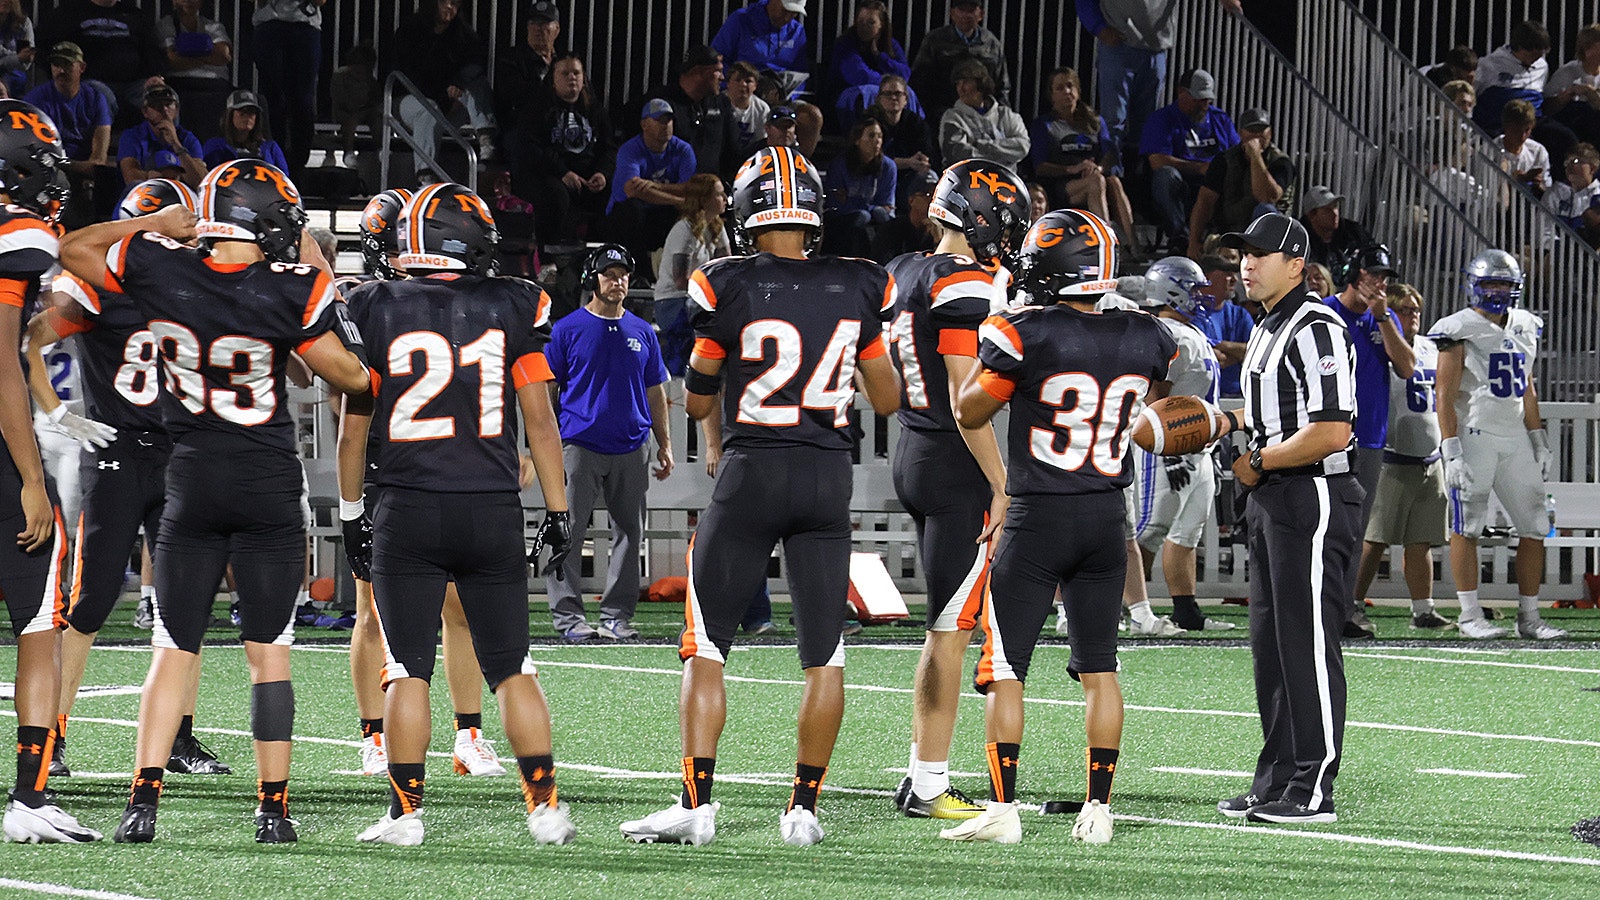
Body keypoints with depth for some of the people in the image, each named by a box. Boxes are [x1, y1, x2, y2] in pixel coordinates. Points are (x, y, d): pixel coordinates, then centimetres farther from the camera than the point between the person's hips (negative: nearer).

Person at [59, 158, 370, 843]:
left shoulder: (160, 271, -8)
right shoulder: (291, 291, -16)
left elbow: (74, 248, 9)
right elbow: (352, 377, -5)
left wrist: (161, 223, 15)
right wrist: (317, 268, 3)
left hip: (191, 480, 2)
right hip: (269, 487, -2)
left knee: (175, 651, 8)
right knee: (268, 653, 7)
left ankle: (143, 803, -2)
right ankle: (273, 808, 8)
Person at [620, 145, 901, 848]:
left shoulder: (730, 291, -9)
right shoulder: (856, 290, 1)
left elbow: (697, 402, 2)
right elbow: (887, 400, 9)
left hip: (751, 474, -3)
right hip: (828, 475, 3)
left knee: (706, 646, 5)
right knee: (824, 654, 8)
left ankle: (697, 804, -1)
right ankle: (803, 809, 7)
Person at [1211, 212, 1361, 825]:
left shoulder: (1315, 330, -16)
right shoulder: (1267, 331, 17)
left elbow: (1331, 432, -22)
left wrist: (1259, 462, -13)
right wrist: (1228, 422, 9)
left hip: (1313, 498, -11)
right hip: (1271, 499, 11)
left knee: (1308, 643, -7)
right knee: (1271, 643, 13)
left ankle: (1313, 791, -4)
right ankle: (1277, 783, 19)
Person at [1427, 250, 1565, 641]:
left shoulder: (1524, 328, 13)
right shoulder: (1461, 330, -7)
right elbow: (1446, 395, -10)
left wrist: (1539, 442, 18)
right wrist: (1452, 452, -16)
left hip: (1515, 437, 6)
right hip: (1474, 435, -6)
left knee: (1534, 527, 4)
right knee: (1467, 527, -4)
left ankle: (1529, 616, 10)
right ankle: (1470, 615, 1)